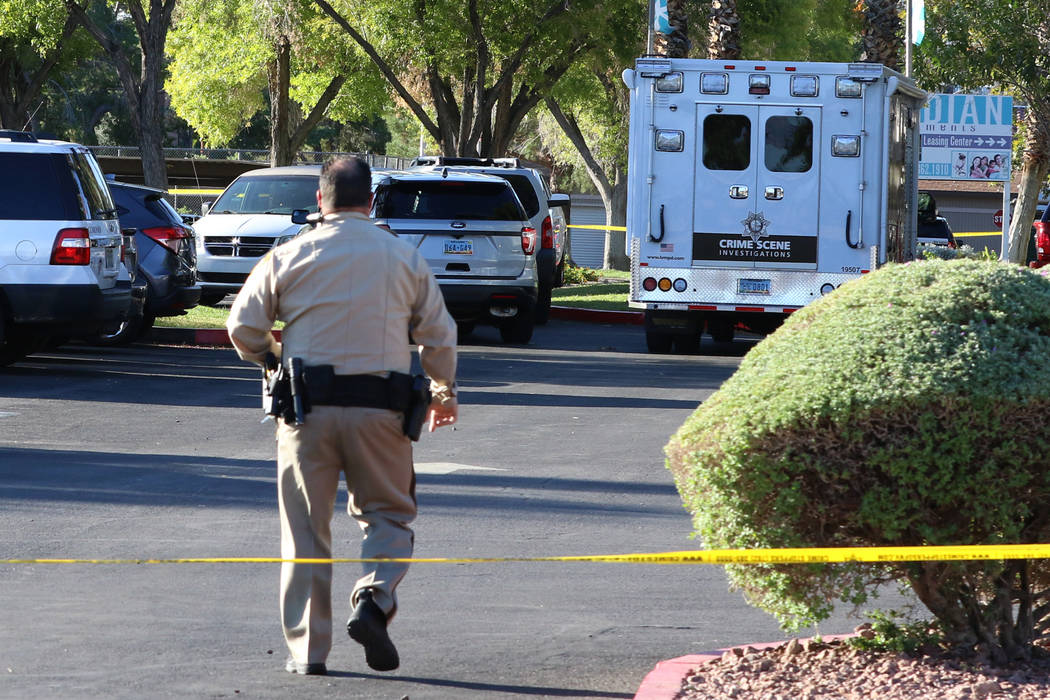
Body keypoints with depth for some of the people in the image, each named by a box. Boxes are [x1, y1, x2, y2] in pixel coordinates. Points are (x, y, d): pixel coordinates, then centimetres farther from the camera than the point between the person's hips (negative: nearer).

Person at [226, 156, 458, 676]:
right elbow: (438, 335, 10)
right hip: (379, 410, 0)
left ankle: (307, 648, 7)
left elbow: (242, 328, 5)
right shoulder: (404, 259, 5)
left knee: (306, 530, 7)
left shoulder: (289, 256, 2)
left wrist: (275, 359, 26)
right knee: (388, 514, 15)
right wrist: (443, 393, 28)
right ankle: (374, 599, -12)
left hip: (307, 407, 0)